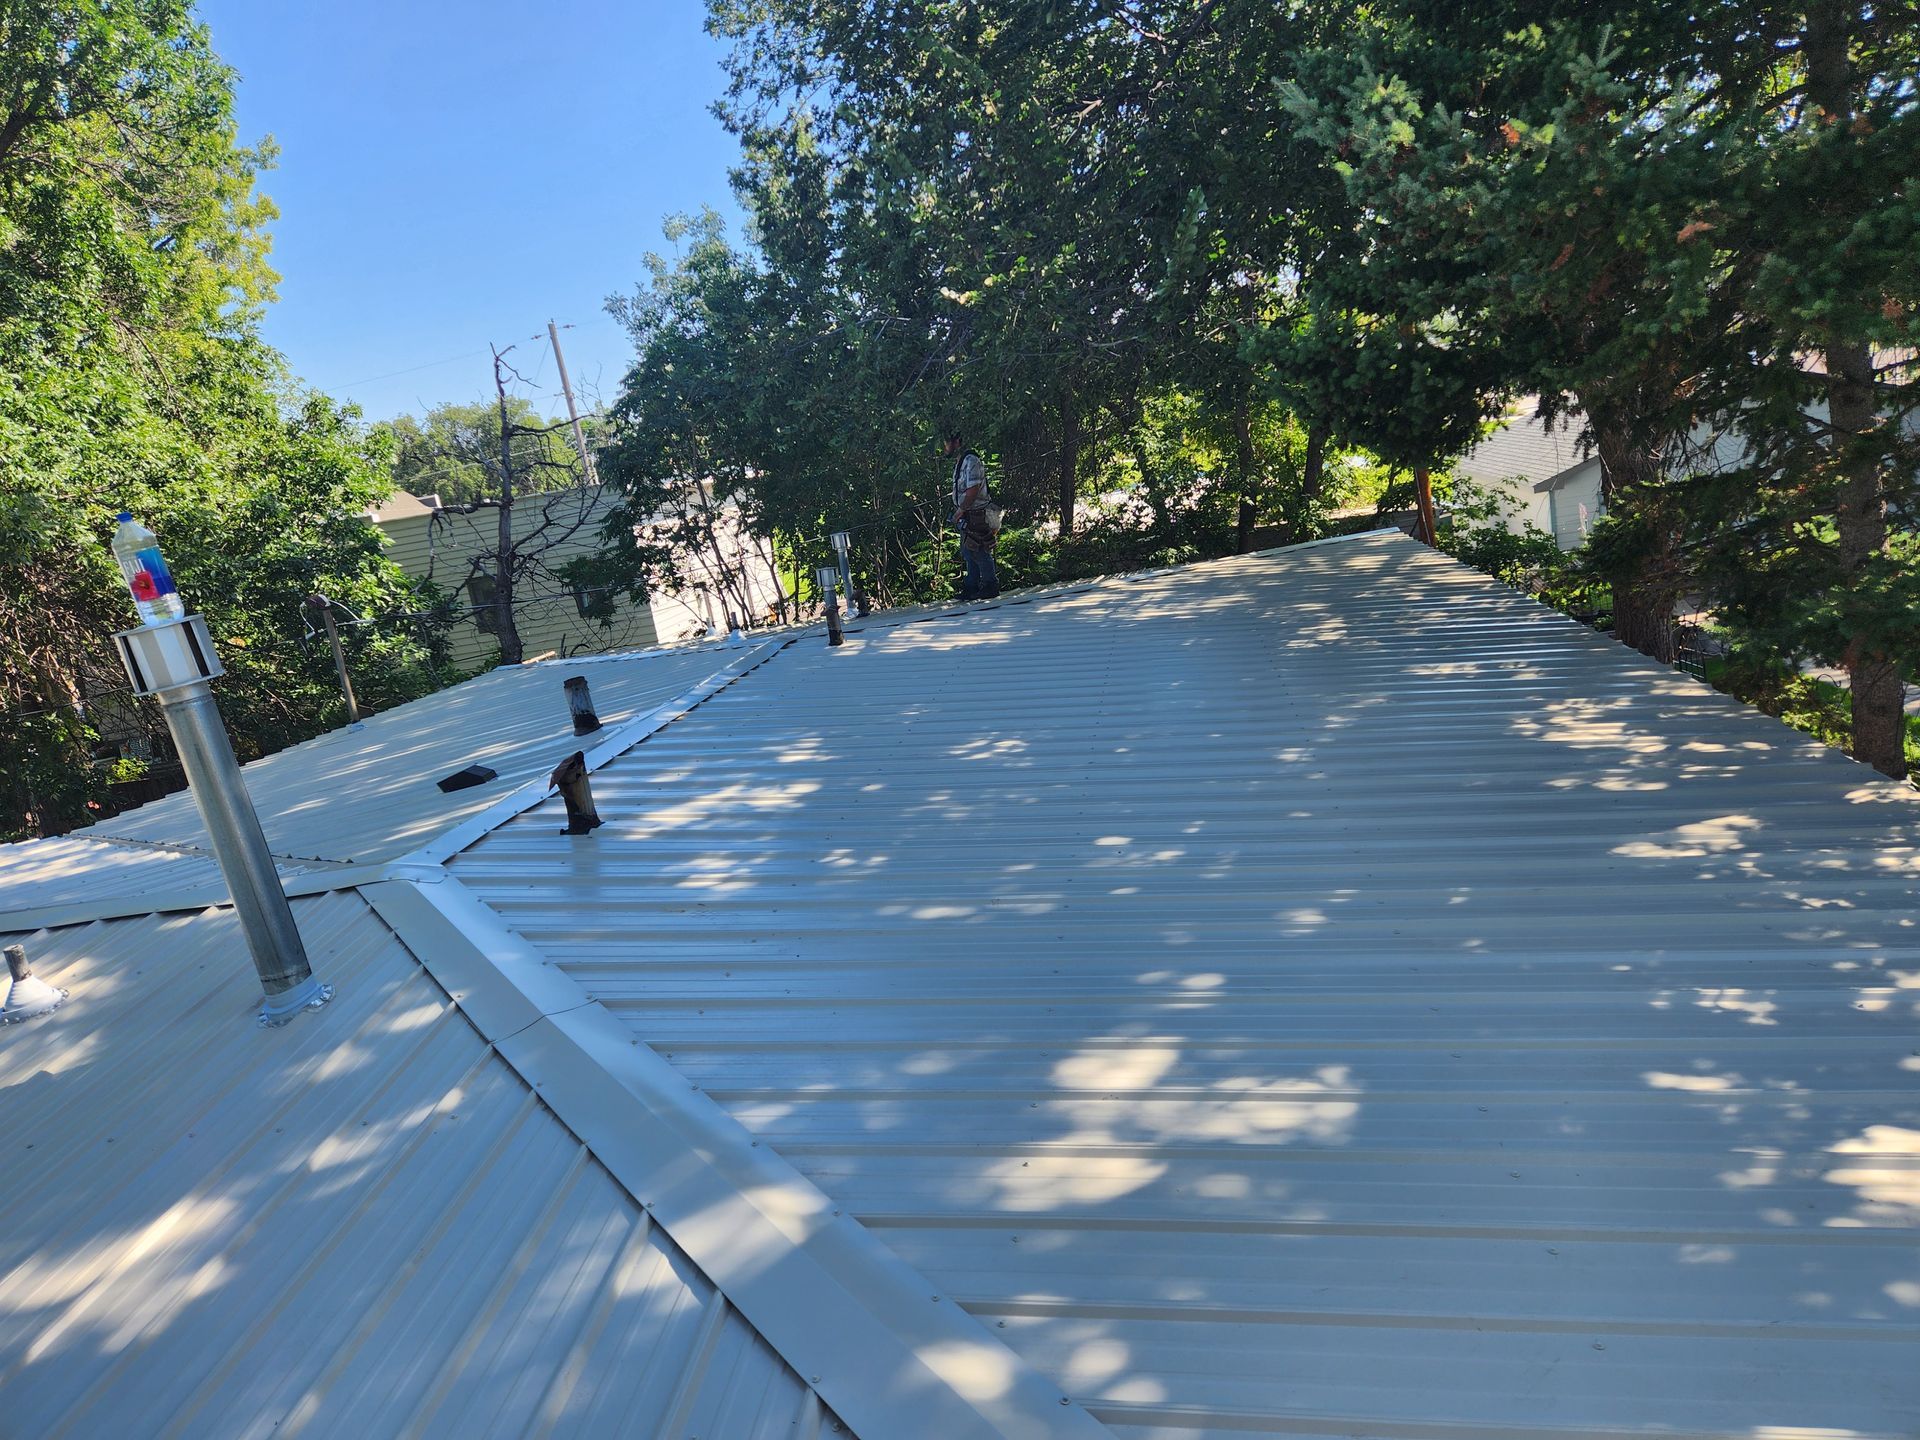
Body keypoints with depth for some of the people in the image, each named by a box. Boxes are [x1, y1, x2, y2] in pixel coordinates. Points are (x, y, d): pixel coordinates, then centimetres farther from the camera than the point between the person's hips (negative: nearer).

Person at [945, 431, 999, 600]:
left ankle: (990, 585, 4)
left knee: (979, 552, -5)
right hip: (966, 515, 10)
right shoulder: (959, 462, 17)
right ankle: (972, 587, 20)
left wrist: (960, 510, -16)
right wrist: (959, 511, 9)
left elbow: (973, 490, -22)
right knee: (968, 553, 13)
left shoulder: (971, 460, -14)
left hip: (975, 515, -10)